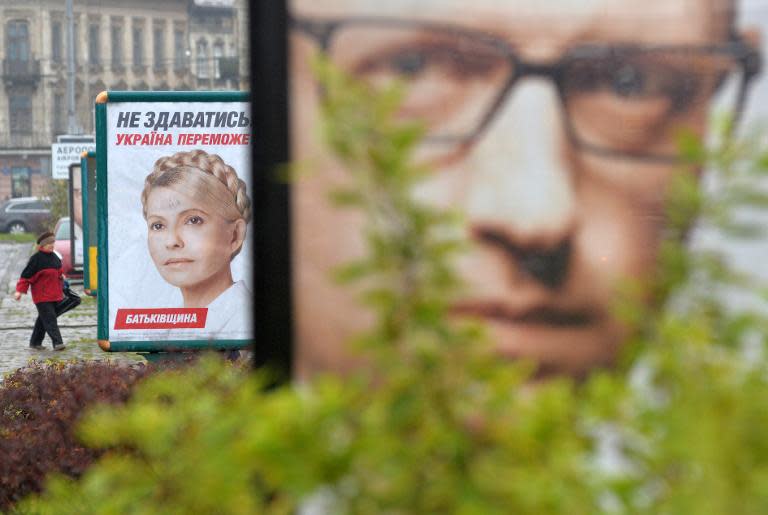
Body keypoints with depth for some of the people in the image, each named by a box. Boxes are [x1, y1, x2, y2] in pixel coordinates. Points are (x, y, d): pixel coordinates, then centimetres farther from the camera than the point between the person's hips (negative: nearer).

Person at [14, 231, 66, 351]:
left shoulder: (54, 257, 11)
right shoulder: (36, 258, -11)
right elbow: (26, 275, -12)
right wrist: (20, 291, -14)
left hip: (54, 295, 8)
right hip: (42, 296, -8)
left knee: (43, 319, 14)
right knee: (50, 319, -13)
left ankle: (35, 342, 23)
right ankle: (57, 342, -19)